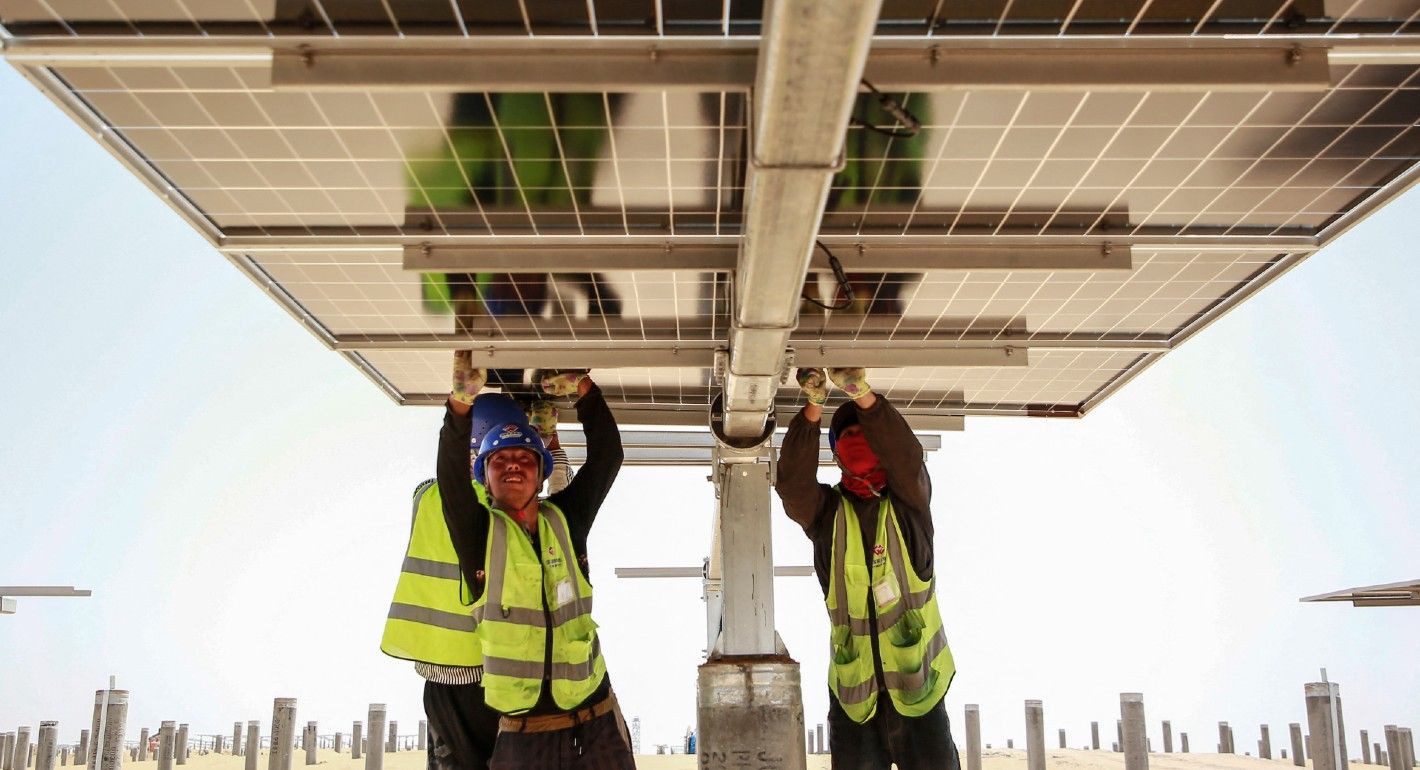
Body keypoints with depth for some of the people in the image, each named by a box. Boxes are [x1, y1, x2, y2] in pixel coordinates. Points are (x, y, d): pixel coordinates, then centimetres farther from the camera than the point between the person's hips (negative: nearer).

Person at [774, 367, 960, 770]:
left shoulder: (908, 502, 6)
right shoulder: (826, 511, 7)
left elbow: (906, 455, -13)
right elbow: (792, 481, -12)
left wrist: (863, 395, -25)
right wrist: (813, 407, -22)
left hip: (915, 677, -1)